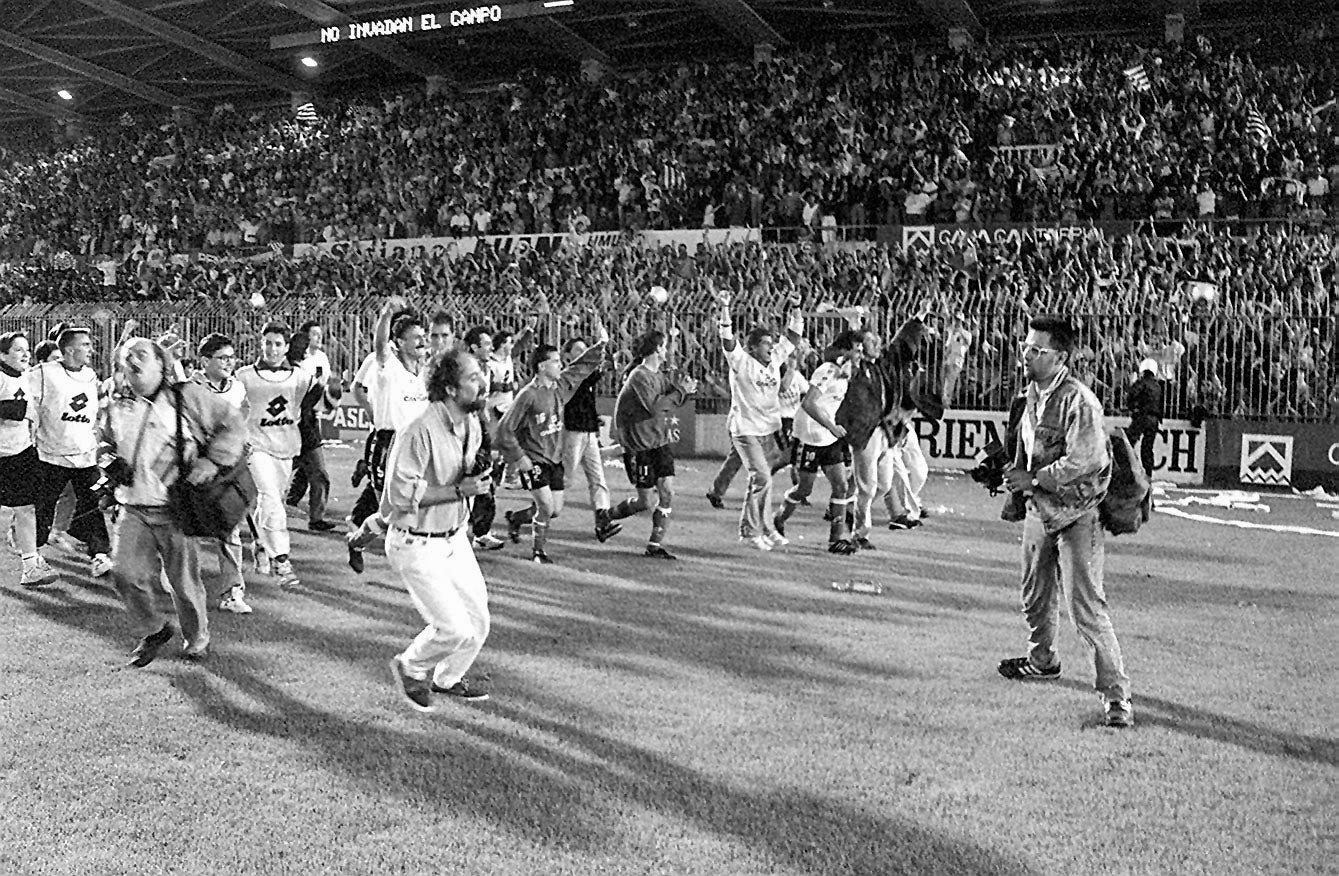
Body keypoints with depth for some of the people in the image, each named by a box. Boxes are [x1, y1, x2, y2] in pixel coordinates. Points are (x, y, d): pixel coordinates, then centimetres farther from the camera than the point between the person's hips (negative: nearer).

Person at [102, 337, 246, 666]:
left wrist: (212, 461, -13)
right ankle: (154, 629, 19)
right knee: (126, 572, -6)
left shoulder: (187, 396, -5)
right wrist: (111, 462, 4)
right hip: (133, 508, 4)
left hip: (174, 508, -4)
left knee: (184, 579, 4)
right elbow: (106, 443, 27)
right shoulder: (119, 408, 9)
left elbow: (234, 425, -3)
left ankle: (197, 638, 28)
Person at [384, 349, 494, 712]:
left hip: (455, 538, 8)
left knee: (478, 621, 11)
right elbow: (401, 494, -26)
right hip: (415, 545, -8)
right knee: (454, 628, -10)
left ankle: (447, 678, 38)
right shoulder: (421, 431, -25)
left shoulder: (473, 426, 3)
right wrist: (459, 491, -27)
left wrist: (481, 475, -2)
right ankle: (411, 668, 21)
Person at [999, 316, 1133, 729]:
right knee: (1035, 594, 23)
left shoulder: (1079, 401, -22)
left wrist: (1032, 479, -19)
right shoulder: (1033, 393, 5)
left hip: (1076, 513, -9)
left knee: (1086, 606, -11)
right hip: (1040, 508, 9)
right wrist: (1016, 473, 6)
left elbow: (1081, 462, -28)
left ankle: (1116, 693, -3)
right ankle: (1042, 659, 47)